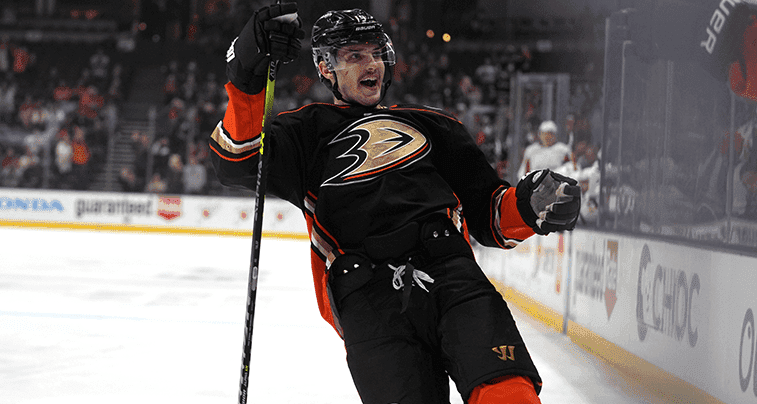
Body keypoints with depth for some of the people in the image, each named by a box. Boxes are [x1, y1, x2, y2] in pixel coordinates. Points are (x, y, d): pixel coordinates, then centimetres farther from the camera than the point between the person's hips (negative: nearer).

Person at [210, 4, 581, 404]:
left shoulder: (429, 124, 30)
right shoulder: (308, 130, 23)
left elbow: (487, 213, 28)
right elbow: (236, 164, 4)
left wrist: (531, 205, 5)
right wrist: (247, 74, -10)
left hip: (452, 276, 2)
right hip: (368, 302, -1)